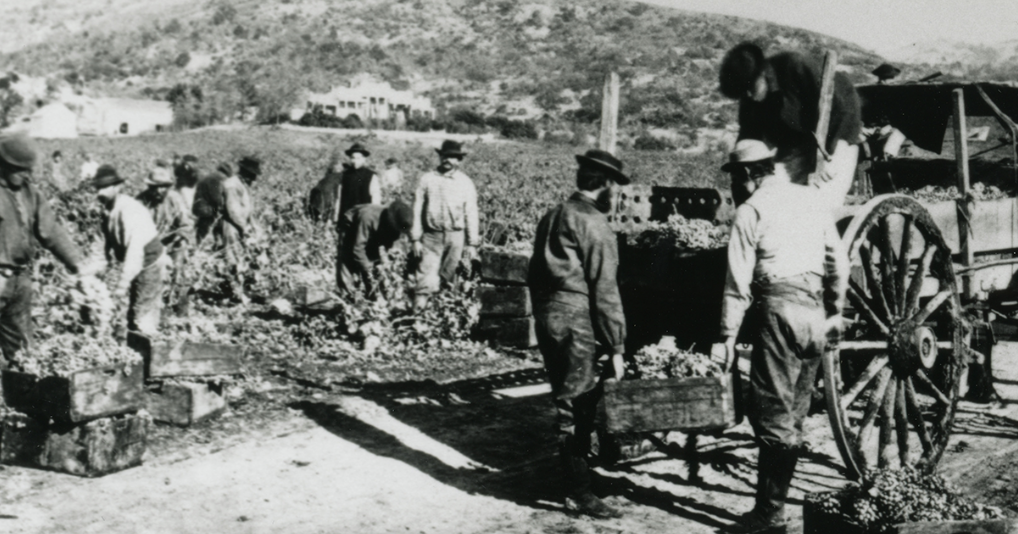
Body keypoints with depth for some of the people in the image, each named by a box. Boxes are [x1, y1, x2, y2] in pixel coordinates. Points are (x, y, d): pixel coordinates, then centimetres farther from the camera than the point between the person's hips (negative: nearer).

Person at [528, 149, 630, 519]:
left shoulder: (551, 217, 12)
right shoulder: (595, 226, -13)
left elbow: (534, 273, 17)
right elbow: (605, 292, -14)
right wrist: (616, 346, -10)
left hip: (547, 320, 8)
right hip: (577, 325, -8)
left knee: (567, 401, 16)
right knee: (577, 408, -2)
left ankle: (573, 471, 26)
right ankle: (579, 492, 4)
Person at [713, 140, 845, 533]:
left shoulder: (751, 211, -2)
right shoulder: (811, 198, 14)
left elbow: (738, 282, -7)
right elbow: (837, 261, 15)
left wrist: (728, 336, -4)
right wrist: (835, 310, 25)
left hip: (780, 312, -6)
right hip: (816, 313, 6)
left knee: (772, 416, -3)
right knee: (792, 418, 12)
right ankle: (773, 502, 19)